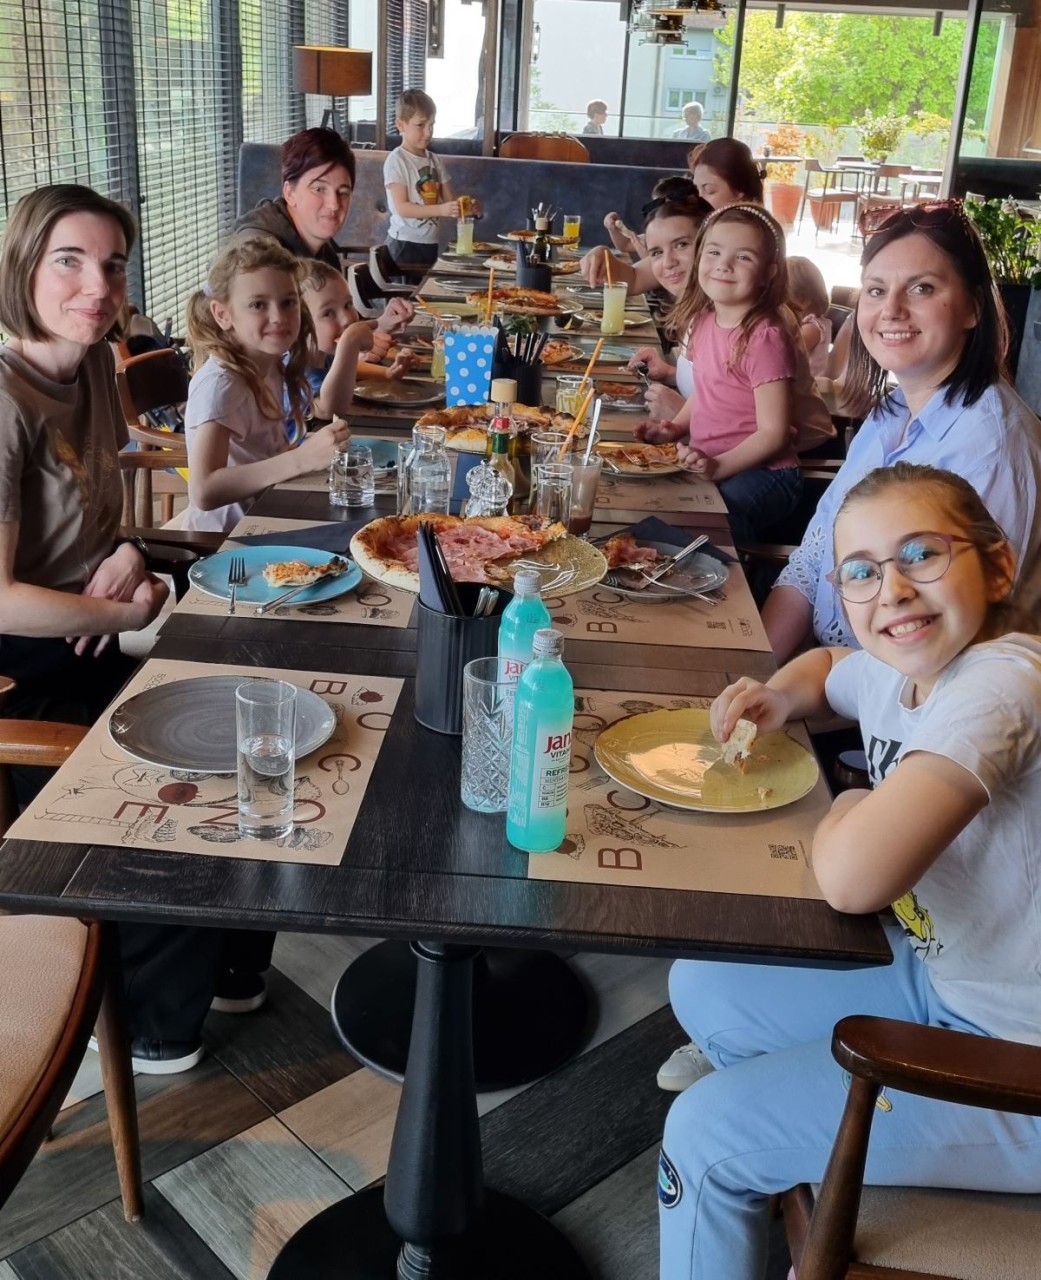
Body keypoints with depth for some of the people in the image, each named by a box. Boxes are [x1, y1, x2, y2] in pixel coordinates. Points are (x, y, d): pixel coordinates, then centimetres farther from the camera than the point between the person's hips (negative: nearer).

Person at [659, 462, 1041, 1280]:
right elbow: (829, 664, 24)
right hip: (944, 981, 9)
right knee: (702, 989, 16)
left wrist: (844, 814, -17)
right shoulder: (901, 673, -3)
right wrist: (781, 697, 1)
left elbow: (853, 877, -41)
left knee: (705, 1134, -6)